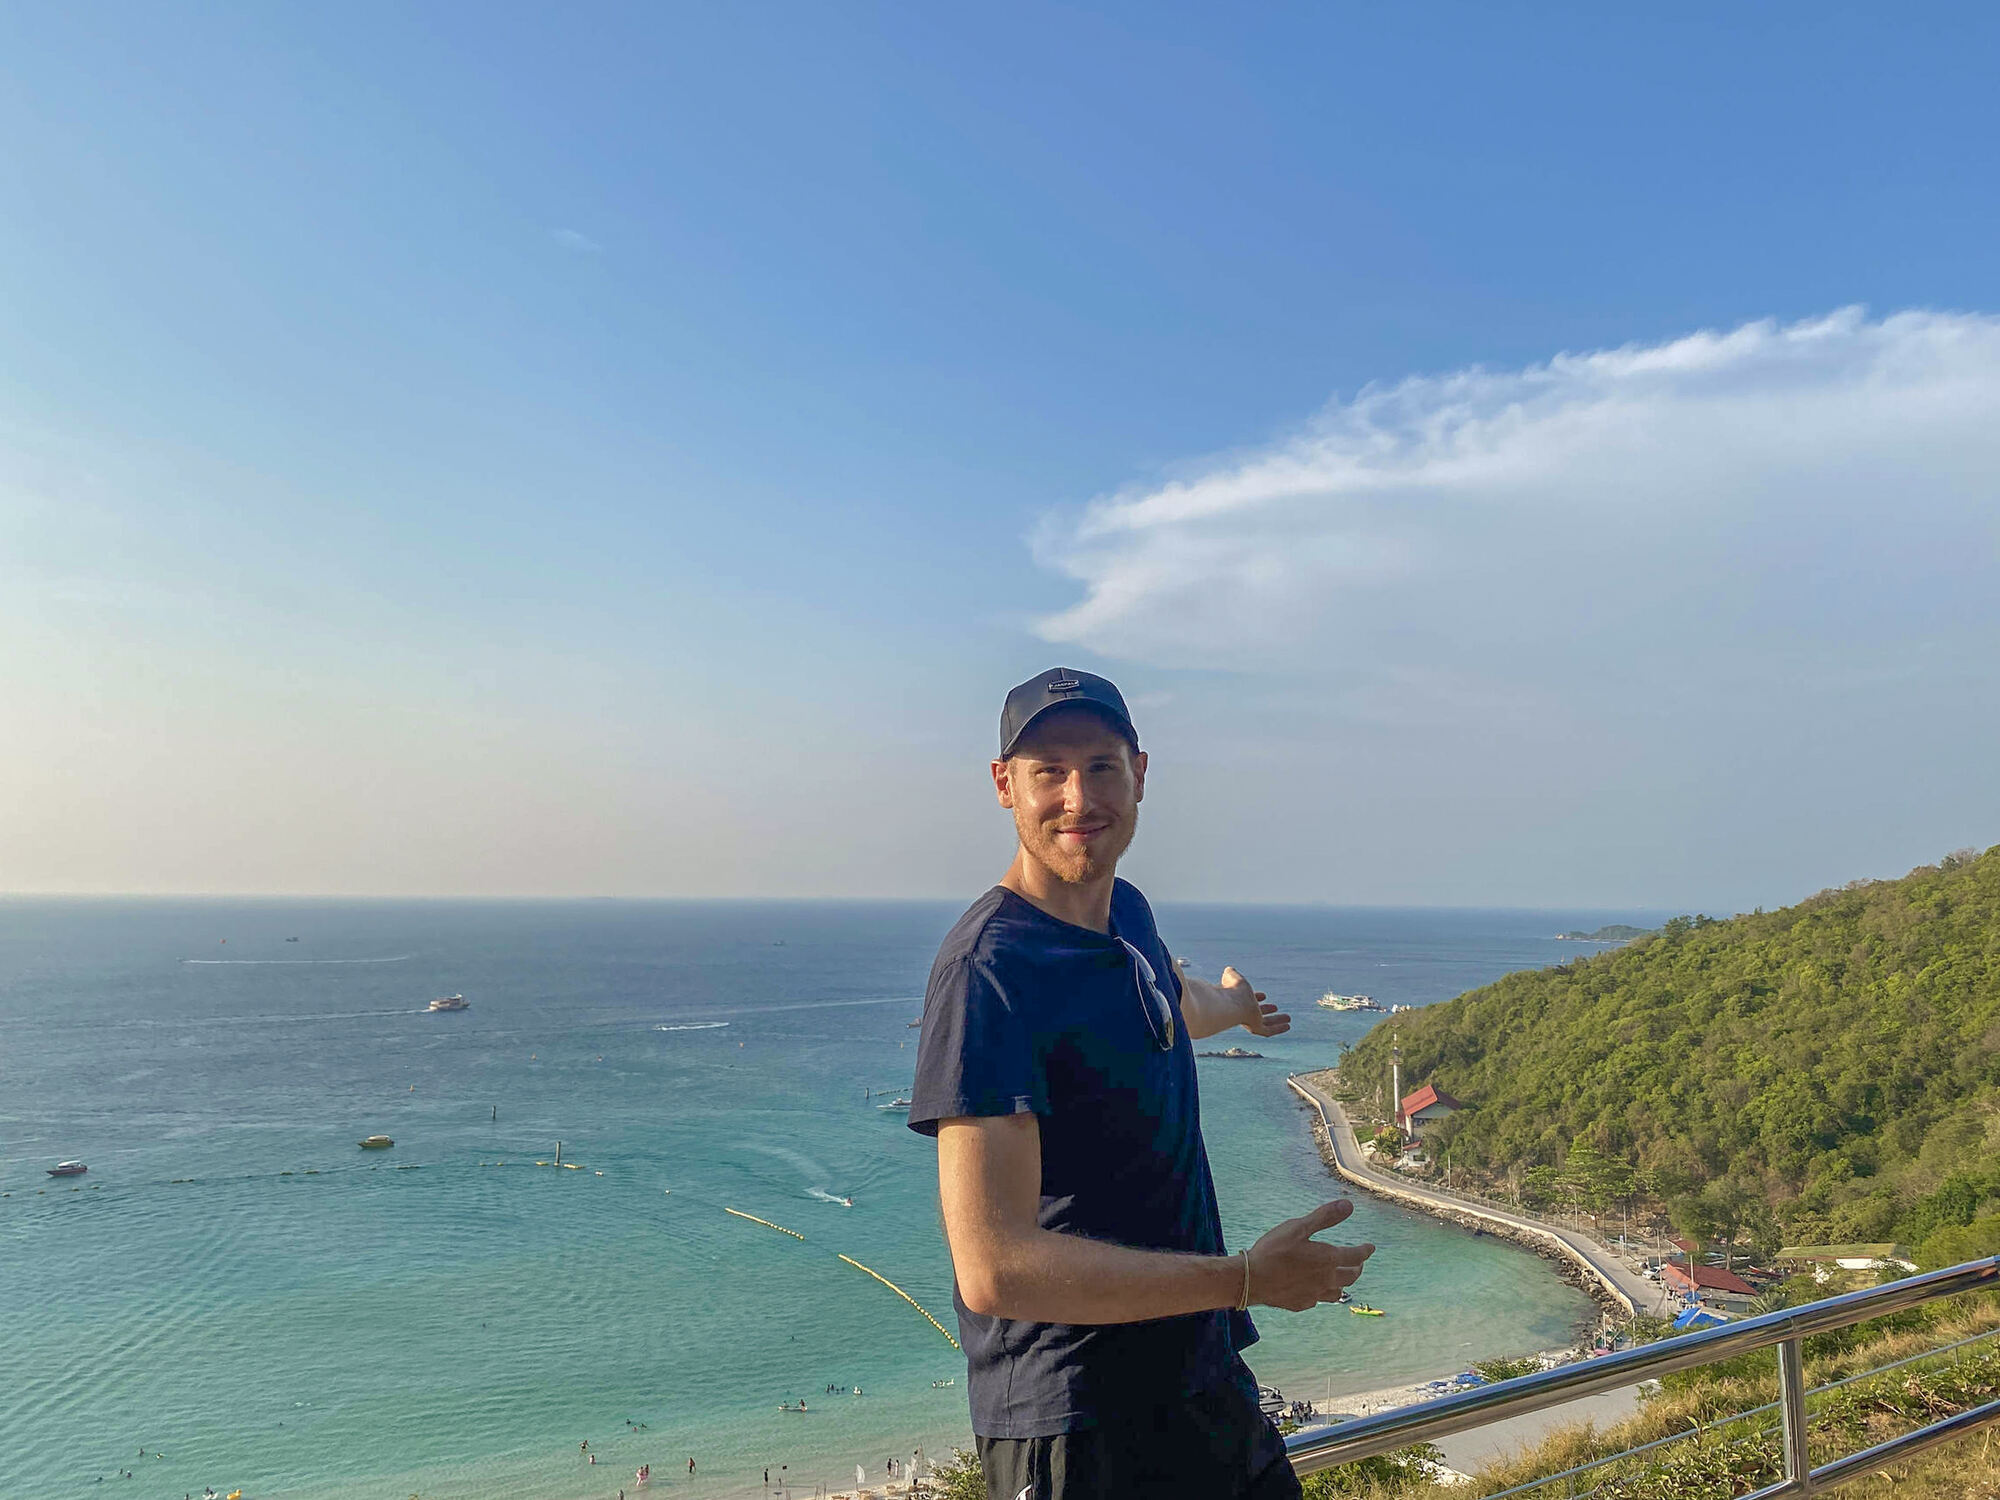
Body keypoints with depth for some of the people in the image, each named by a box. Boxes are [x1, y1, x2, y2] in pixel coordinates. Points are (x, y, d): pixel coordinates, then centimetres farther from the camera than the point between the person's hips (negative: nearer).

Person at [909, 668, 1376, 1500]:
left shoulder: (1127, 911, 2)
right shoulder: (988, 971, -24)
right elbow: (994, 1270, -28)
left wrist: (1233, 1004, 49)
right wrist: (1246, 1279, -20)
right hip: (1078, 1433, -8)